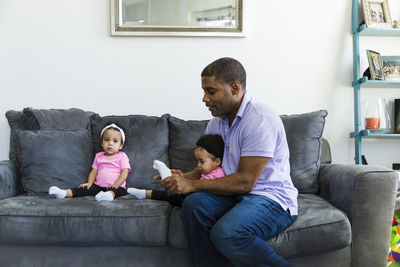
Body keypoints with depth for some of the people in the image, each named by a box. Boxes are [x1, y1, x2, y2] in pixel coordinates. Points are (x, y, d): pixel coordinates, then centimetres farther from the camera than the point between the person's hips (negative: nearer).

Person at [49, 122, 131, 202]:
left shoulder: (122, 156, 4)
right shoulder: (99, 156, 18)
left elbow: (124, 173, -6)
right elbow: (93, 172, 17)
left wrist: (116, 185, -20)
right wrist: (89, 183, -2)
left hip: (116, 187, -5)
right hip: (98, 185, 5)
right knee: (86, 189, -18)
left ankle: (109, 195, -68)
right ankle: (64, 193, -32)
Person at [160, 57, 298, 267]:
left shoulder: (261, 120, -17)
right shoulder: (217, 121, 11)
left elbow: (245, 181, -21)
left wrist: (193, 185, -19)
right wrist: (184, 177, -4)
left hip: (272, 199, -7)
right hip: (235, 195, 7)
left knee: (225, 233, -33)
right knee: (193, 204, -20)